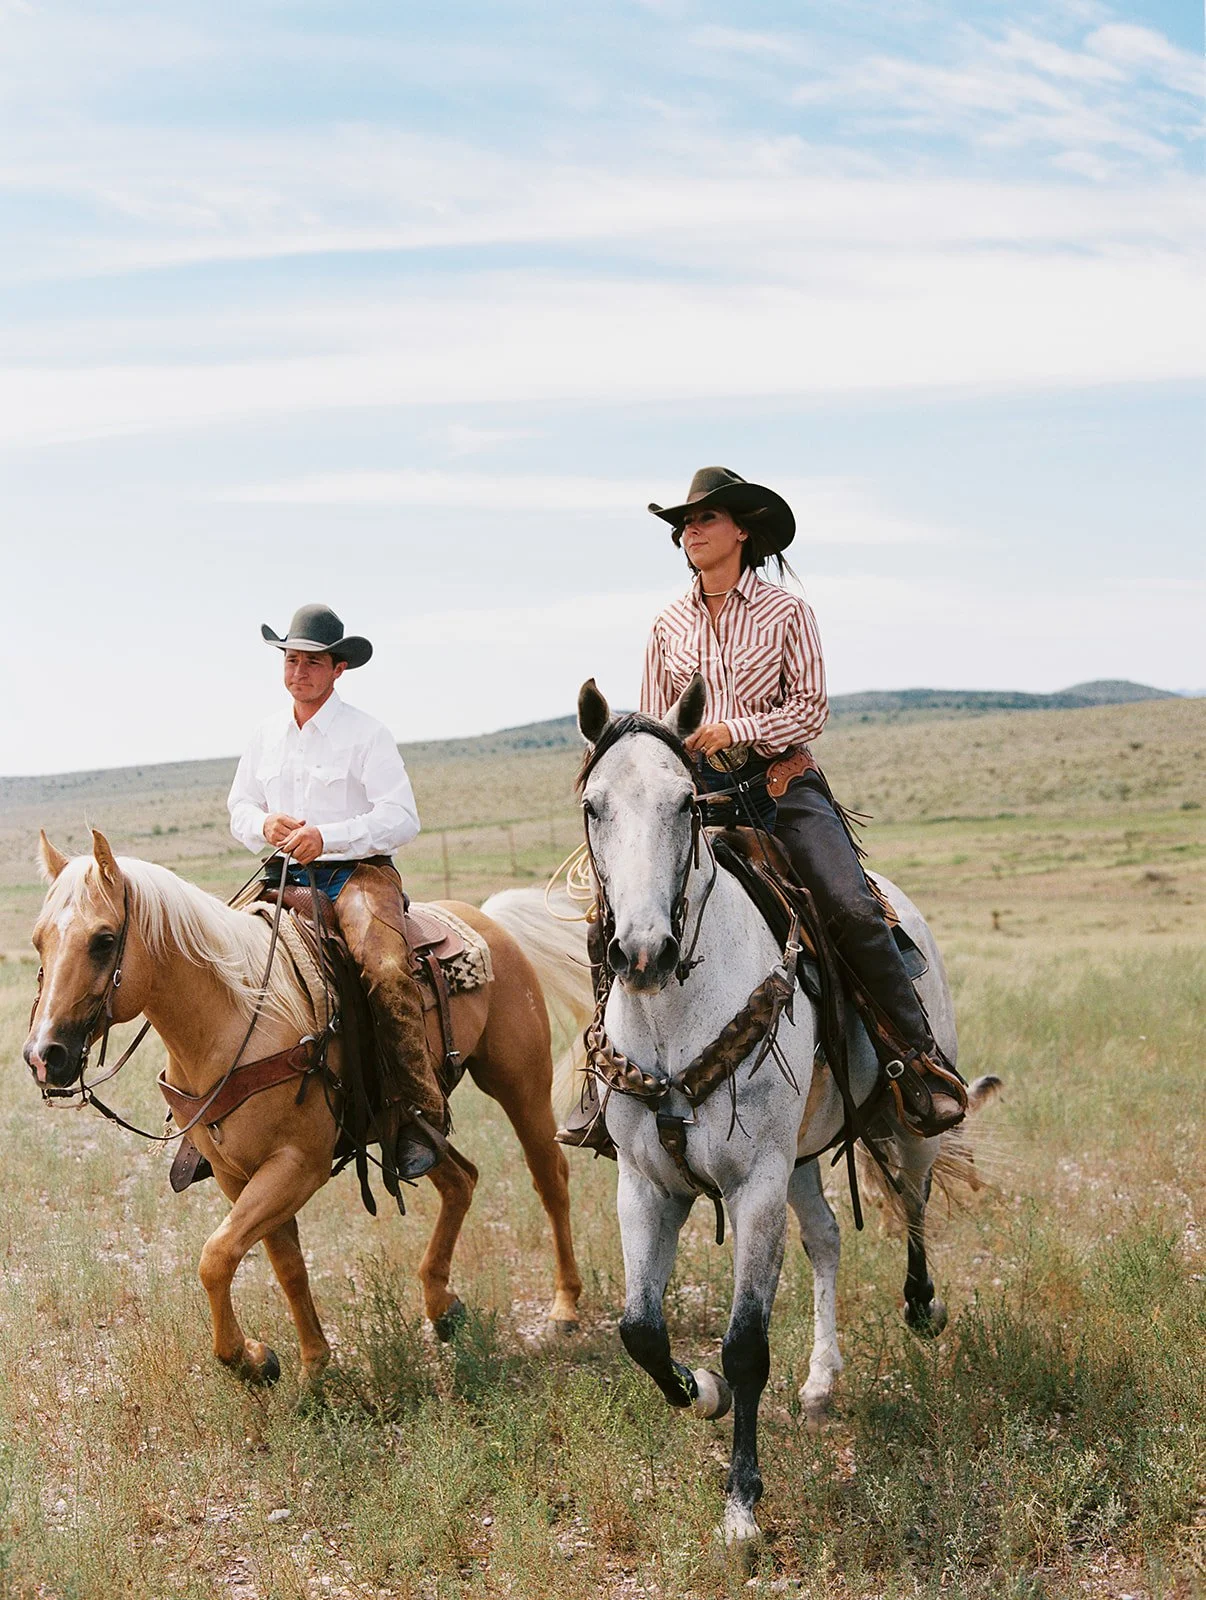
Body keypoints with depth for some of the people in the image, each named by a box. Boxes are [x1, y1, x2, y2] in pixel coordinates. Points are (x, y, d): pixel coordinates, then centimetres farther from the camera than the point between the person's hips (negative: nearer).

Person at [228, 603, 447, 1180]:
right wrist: (265, 825, -4)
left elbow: (401, 819, -11)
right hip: (288, 877, 6)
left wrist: (326, 837, -22)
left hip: (359, 872, -5)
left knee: (386, 970, -33)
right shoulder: (266, 736, 15)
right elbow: (239, 808, 21)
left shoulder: (367, 734, -3)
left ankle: (420, 1117, -27)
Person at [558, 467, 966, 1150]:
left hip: (783, 781, -3)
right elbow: (655, 725, 16)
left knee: (853, 910, -22)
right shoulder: (670, 625, 12)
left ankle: (919, 1057, -11)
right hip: (696, 789, 3)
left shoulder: (786, 612, 3)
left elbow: (811, 708, -3)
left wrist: (735, 728, -17)